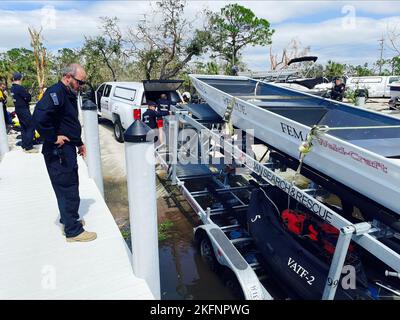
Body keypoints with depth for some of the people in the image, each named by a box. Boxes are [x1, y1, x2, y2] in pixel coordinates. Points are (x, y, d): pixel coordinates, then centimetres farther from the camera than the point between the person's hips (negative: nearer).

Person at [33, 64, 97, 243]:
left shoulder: (69, 95, 15)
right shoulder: (55, 93, -18)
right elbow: (39, 117, -33)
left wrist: (79, 143, 20)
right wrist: (53, 138, -23)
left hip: (68, 150, 10)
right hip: (58, 152, -10)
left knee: (70, 186, 20)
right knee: (68, 189, -4)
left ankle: (68, 219, 37)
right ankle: (73, 231, 7)